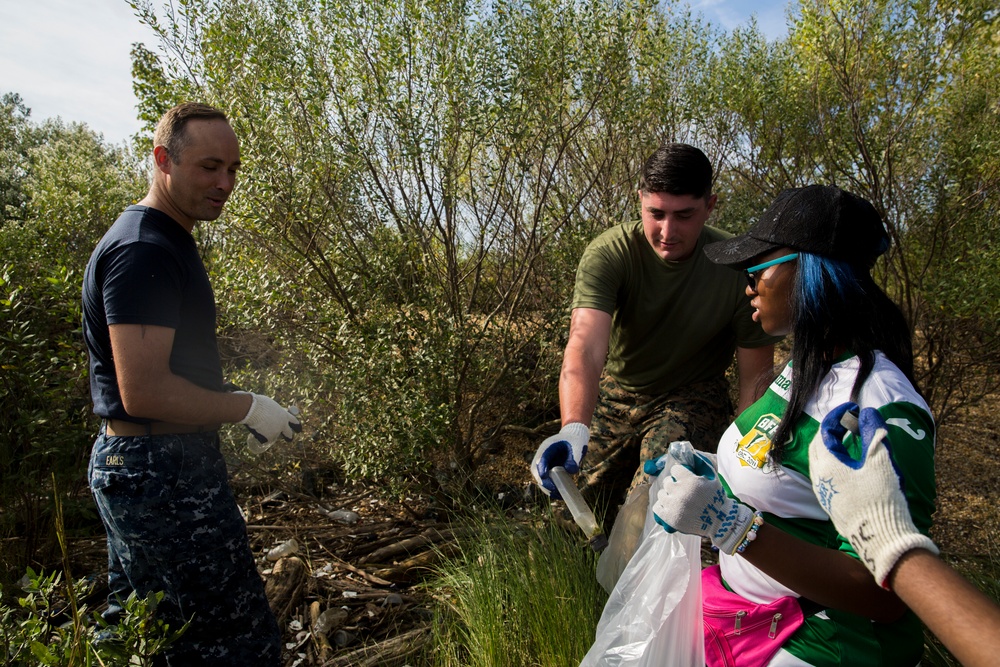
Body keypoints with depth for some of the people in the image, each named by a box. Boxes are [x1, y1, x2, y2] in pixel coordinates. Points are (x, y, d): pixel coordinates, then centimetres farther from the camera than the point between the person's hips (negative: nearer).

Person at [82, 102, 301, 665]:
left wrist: (244, 411, 15)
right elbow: (144, 393, -27)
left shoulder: (165, 241, 14)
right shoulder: (144, 251, -20)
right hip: (164, 476, -11)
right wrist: (248, 408, -15)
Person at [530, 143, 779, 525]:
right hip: (617, 393, 2)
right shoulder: (609, 254, -25)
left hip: (693, 397, -1)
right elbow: (585, 347, -39)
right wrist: (573, 428, -57)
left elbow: (755, 377, -13)